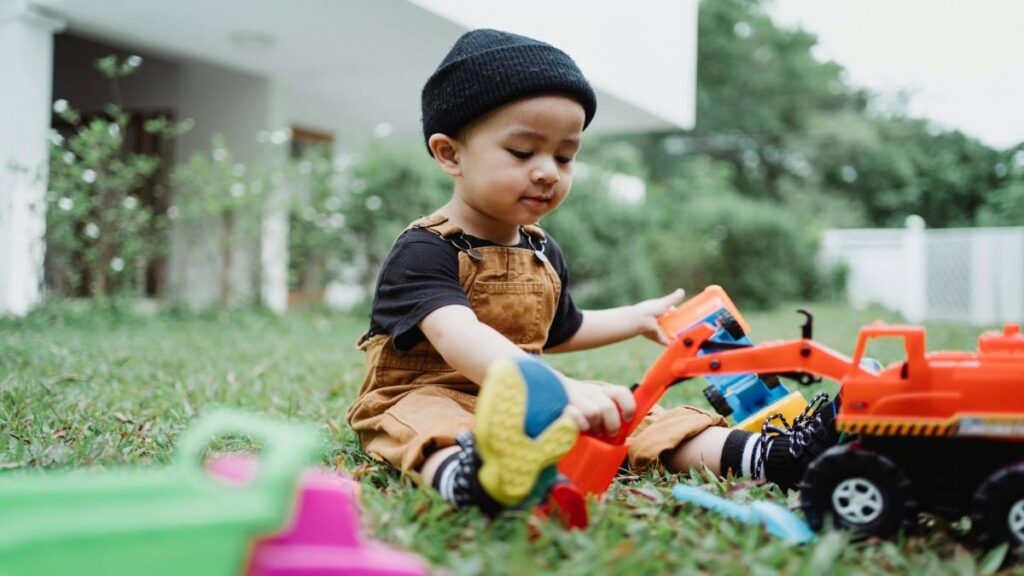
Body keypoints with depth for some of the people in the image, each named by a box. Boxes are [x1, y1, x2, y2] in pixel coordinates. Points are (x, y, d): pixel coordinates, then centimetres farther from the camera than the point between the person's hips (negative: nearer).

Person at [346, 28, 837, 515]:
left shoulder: (543, 252, 12)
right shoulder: (424, 252, -16)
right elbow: (457, 337, -37)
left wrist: (639, 318, 34)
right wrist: (554, 386, -53)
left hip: (527, 400, 8)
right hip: (428, 395, -7)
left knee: (631, 416, -9)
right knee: (432, 423, -40)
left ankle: (758, 456, -26)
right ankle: (466, 476, -73)